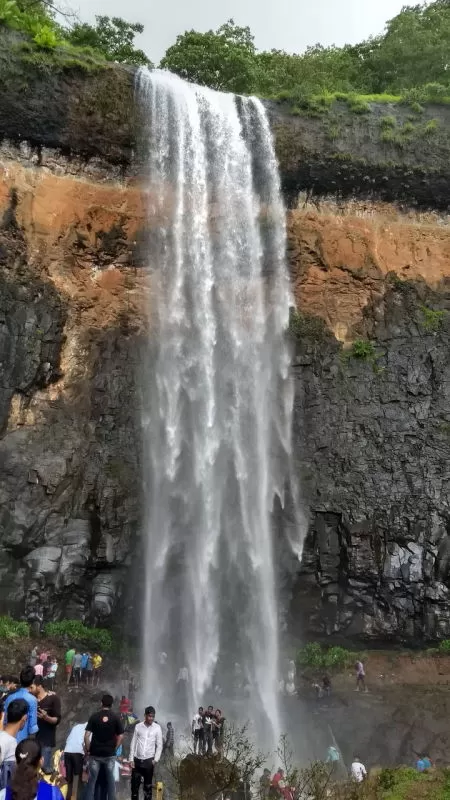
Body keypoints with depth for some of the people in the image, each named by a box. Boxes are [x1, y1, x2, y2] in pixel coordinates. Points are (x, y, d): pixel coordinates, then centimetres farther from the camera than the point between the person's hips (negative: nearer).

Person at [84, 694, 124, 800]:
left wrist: (87, 749, 3)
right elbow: (120, 736, -4)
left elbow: (86, 735, -8)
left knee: (92, 779, 7)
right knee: (110, 779, 10)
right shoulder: (116, 717, -2)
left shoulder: (94, 716, -3)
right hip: (110, 754, 0)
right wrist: (114, 748, 7)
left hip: (95, 753, 0)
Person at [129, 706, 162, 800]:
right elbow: (133, 743, 4)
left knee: (148, 785, 5)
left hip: (149, 760, -1)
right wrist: (131, 759, -1)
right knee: (134, 784, 4)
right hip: (137, 760, 1)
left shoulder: (157, 728, -3)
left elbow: (159, 745, 0)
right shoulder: (138, 726, 0)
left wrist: (156, 759, -9)